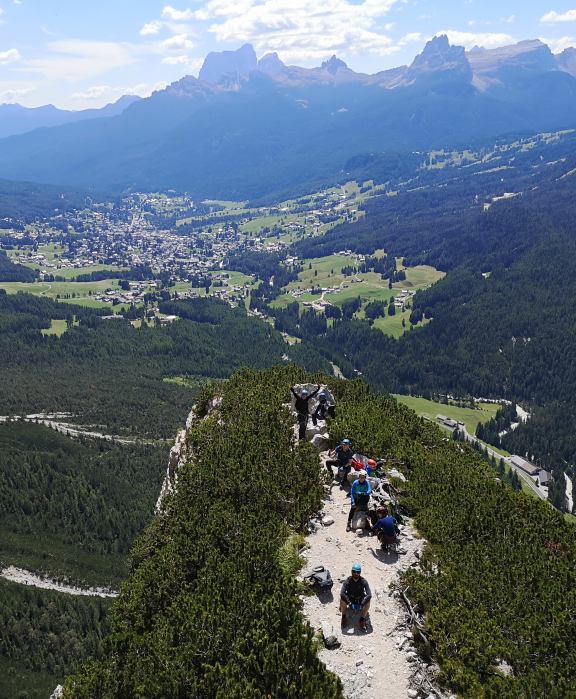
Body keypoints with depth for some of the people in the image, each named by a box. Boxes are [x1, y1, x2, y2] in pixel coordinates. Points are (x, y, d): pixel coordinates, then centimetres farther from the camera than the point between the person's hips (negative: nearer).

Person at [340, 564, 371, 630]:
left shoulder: (364, 581, -23)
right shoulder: (347, 581, -23)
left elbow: (369, 595, -31)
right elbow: (342, 593, -34)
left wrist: (362, 604, -41)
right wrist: (348, 603, -44)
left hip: (360, 599, 0)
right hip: (350, 598, 0)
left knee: (367, 601, -32)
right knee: (342, 599, -32)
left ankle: (362, 620, -14)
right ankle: (344, 617, -10)